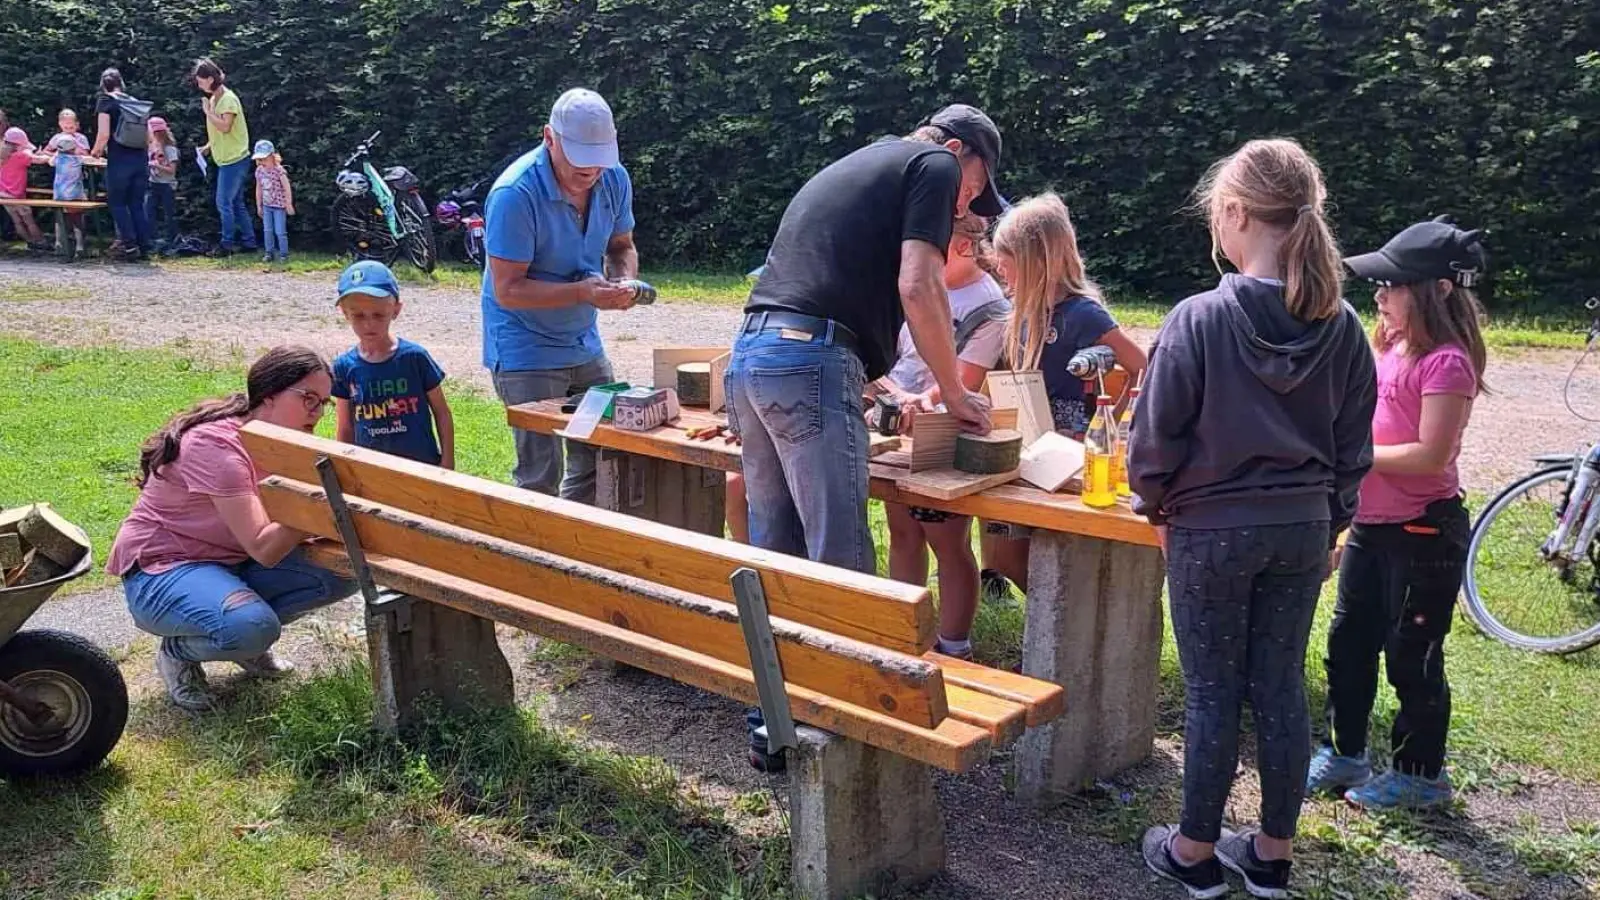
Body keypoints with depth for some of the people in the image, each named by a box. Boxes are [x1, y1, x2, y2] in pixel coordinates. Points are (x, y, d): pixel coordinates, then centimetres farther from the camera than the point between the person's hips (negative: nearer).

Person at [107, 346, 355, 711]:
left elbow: (293, 529, -7)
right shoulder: (215, 444, -26)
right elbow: (263, 550, -31)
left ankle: (249, 640, 8)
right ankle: (179, 651, -3)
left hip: (231, 563, 8)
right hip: (161, 571, -8)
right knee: (253, 627, -37)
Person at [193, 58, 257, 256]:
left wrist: (208, 111, -16)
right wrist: (208, 146, 10)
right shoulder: (214, 99, 14)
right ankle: (249, 242, 16)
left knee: (224, 203, -7)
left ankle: (227, 244, 0)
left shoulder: (228, 99, -15)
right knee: (237, 203, 12)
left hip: (234, 160, -10)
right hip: (226, 159, 10)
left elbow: (225, 127, -25)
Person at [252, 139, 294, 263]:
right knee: (267, 230, 8)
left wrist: (289, 204, -15)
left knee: (280, 232, -3)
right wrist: (259, 206, 13)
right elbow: (258, 189, 10)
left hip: (279, 206, -6)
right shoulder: (259, 171, 1)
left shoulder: (279, 170, -18)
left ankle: (284, 254, 8)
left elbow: (287, 188, -16)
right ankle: (269, 253, 17)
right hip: (267, 205, 6)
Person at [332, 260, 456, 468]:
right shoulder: (345, 366, -1)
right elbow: (346, 429, 8)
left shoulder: (414, 357, -7)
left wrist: (447, 462, -3)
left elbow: (441, 413, 0)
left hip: (422, 465, -2)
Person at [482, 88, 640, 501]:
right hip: (526, 351, -7)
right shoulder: (514, 194, -23)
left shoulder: (614, 179, -4)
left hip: (584, 345, 7)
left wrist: (625, 280, -13)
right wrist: (582, 291, -32)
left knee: (602, 460, 13)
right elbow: (508, 290, -22)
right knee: (540, 473, -7)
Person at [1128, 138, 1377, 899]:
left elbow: (1157, 436, -12)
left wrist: (1154, 505, 6)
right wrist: (1328, 521, 18)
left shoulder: (1199, 319, -18)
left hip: (1212, 530, -4)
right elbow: (1354, 448, 5)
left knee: (1212, 693, 7)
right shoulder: (1342, 326, -3)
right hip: (1302, 529, 4)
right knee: (1281, 689, 13)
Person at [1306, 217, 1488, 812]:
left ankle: (1421, 775, 23)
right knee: (1349, 642, 16)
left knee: (1412, 656, 5)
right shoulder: (1388, 347, 7)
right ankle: (1344, 755, 31)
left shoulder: (1445, 362, -19)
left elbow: (1431, 454, -25)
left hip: (1423, 533, -8)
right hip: (1372, 524, 9)